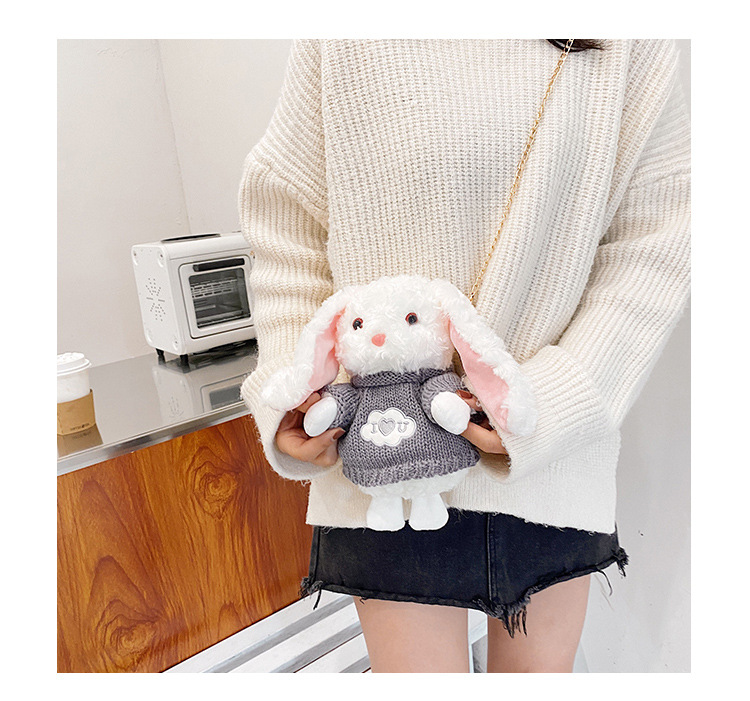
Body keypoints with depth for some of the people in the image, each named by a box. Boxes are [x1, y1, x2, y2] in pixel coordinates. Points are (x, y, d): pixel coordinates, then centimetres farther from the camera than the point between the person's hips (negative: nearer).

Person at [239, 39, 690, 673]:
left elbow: (653, 245, -2)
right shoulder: (340, 46, 0)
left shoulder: (631, 45, 2)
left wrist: (561, 401, -14)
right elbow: (288, 227, 2)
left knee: (539, 670, 21)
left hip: (559, 457, 3)